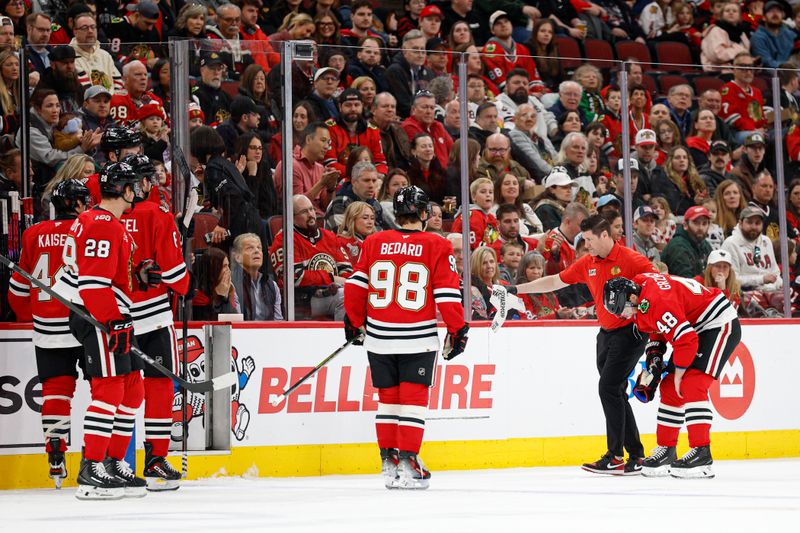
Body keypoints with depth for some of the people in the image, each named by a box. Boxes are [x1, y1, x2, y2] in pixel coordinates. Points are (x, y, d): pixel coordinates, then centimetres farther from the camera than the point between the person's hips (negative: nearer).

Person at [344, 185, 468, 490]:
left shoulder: (374, 243, 3)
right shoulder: (437, 247, -5)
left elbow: (356, 285, 6)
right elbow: (447, 294, -7)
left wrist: (355, 322, 19)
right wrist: (457, 330, 4)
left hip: (379, 338, 3)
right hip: (418, 339, -3)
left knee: (388, 399, 14)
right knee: (413, 400, 1)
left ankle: (388, 462, 16)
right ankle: (407, 463, -5)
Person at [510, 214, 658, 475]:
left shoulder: (630, 259, -15)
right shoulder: (587, 264, 7)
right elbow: (554, 282, 15)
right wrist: (516, 290, 14)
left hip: (630, 332, -8)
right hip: (606, 333, 8)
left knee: (609, 387, -13)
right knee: (614, 393, 7)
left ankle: (615, 457, -8)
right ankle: (635, 455, 13)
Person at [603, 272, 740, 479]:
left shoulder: (656, 302, -31)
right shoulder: (638, 285, 1)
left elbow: (686, 339, -30)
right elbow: (657, 329, 17)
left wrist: (678, 374, -18)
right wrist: (654, 358, 5)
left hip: (721, 325, -11)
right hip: (697, 329, 11)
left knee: (692, 385, -22)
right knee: (669, 388, 9)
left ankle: (701, 454, -24)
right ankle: (666, 450, 17)